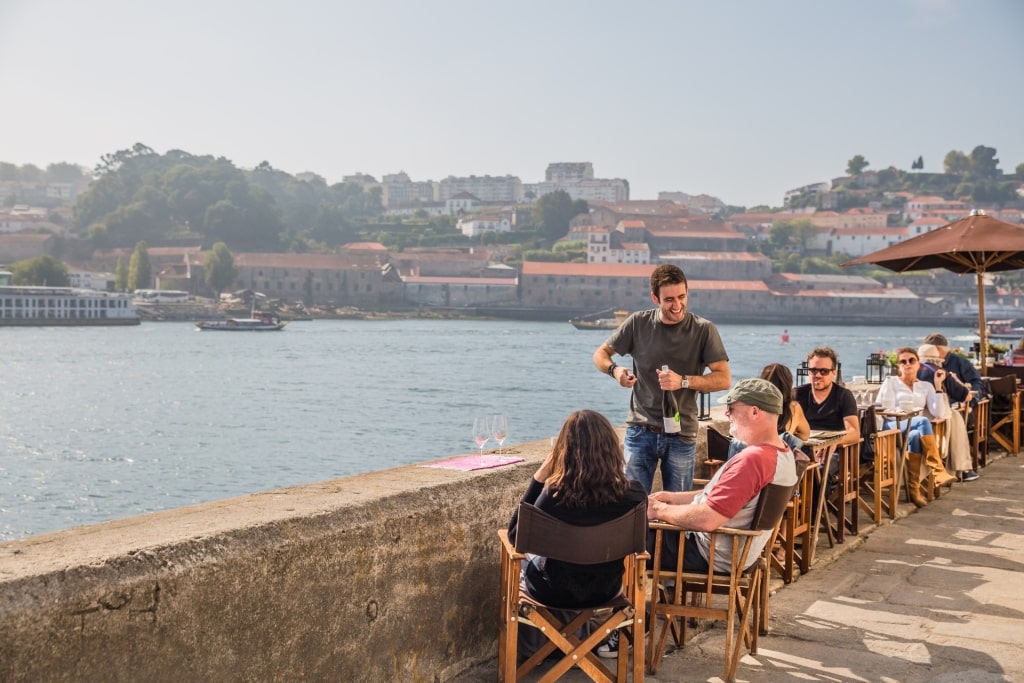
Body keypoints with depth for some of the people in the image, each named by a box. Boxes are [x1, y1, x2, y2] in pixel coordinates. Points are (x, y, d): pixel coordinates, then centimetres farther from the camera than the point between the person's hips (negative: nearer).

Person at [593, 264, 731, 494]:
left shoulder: (703, 330, -3)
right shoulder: (638, 323, 0)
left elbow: (724, 379, -7)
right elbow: (601, 354, 9)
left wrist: (683, 381, -22)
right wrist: (615, 370, -14)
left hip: (681, 434, 0)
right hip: (640, 431, 0)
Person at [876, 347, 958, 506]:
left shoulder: (926, 386, 22)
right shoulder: (891, 382, 16)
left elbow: (939, 414, 5)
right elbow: (888, 412, 1)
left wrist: (938, 385, 3)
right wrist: (914, 417, -13)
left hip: (916, 430, 3)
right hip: (894, 428, -2)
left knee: (915, 437, -38)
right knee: (923, 421, -35)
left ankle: (913, 489, -42)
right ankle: (939, 471, -45)